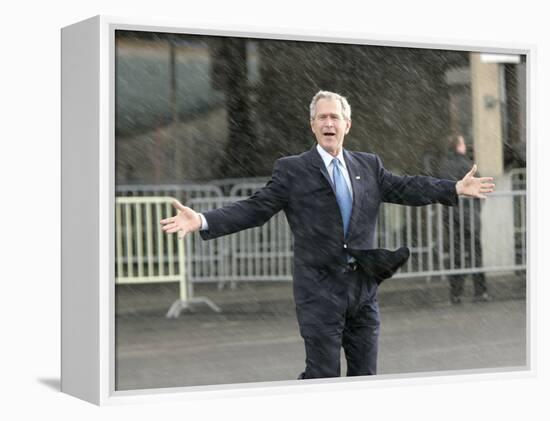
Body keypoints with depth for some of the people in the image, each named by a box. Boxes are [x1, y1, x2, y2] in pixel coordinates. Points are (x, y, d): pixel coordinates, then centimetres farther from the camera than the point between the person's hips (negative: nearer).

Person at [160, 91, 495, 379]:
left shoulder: (369, 165, 10)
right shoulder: (291, 170, -3)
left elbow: (405, 188, 9)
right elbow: (255, 209, -8)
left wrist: (456, 189, 2)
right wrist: (203, 221, -19)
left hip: (364, 287, 4)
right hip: (320, 290, -4)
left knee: (365, 373, 12)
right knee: (323, 375, -2)